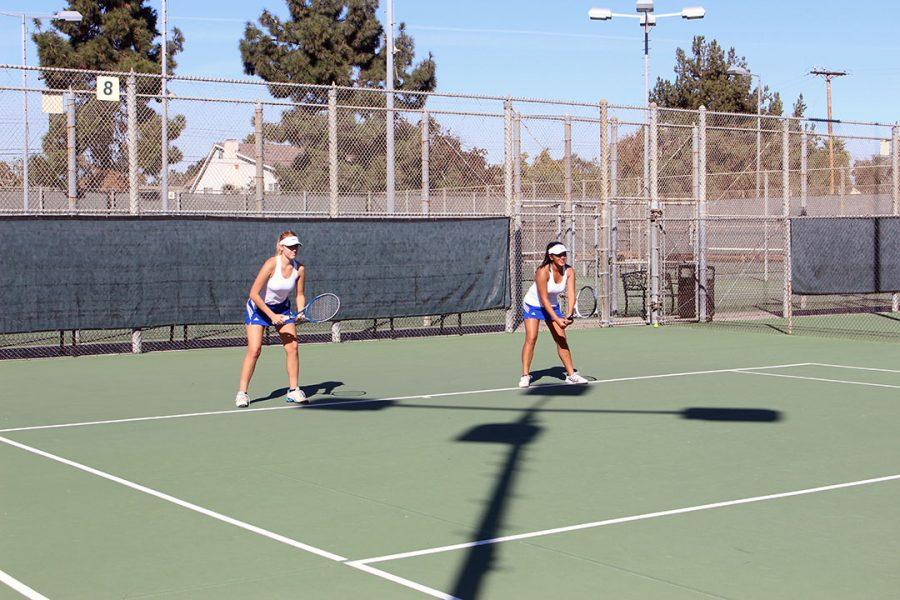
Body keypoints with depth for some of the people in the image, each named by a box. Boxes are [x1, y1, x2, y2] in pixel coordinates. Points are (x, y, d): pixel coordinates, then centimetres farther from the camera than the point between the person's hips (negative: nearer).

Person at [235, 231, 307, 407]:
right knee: (254, 350, -13)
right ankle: (242, 393, -4)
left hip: (282, 308, 5)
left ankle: (293, 391, 7)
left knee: (292, 347, -5)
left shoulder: (299, 269, -13)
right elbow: (254, 294, -25)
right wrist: (272, 315, -24)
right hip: (259, 307, -5)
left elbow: (300, 295, 2)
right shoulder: (271, 264, -28)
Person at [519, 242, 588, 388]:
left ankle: (571, 374, 8)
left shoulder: (569, 271, -15)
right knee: (531, 338, -16)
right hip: (533, 305, -5)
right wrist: (557, 320, -33)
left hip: (553, 306, 5)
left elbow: (571, 294, -21)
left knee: (561, 339, 1)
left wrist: (569, 315, -38)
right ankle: (525, 376, -12)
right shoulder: (543, 272, -30)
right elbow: (544, 299, -29)